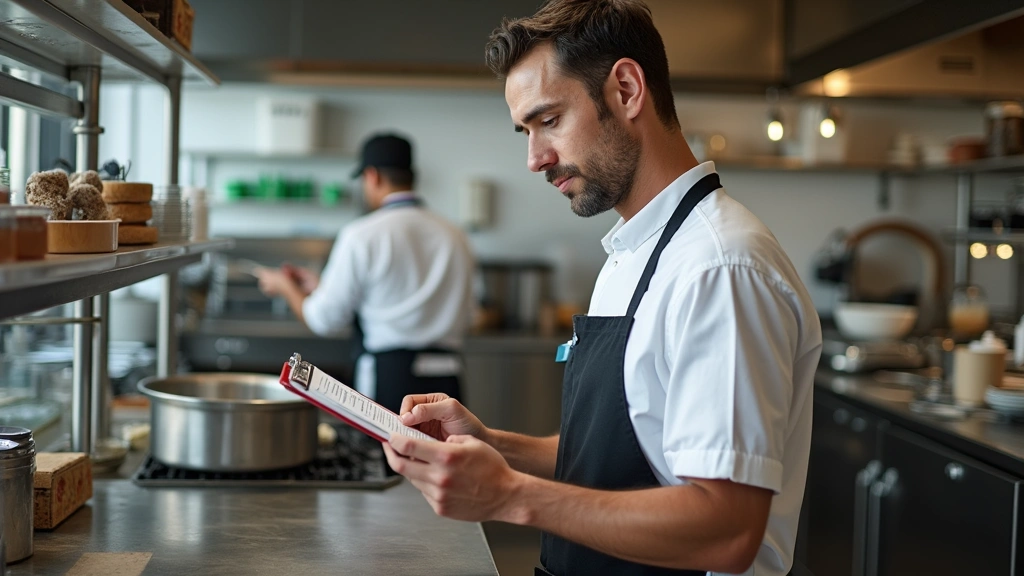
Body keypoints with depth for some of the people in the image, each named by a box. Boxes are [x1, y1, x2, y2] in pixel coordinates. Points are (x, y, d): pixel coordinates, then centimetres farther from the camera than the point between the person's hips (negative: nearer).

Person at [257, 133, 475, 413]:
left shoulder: (362, 235, -6)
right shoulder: (455, 236, 8)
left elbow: (325, 320, -2)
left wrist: (286, 288, 21)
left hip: (388, 378, -4)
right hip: (446, 379, 5)